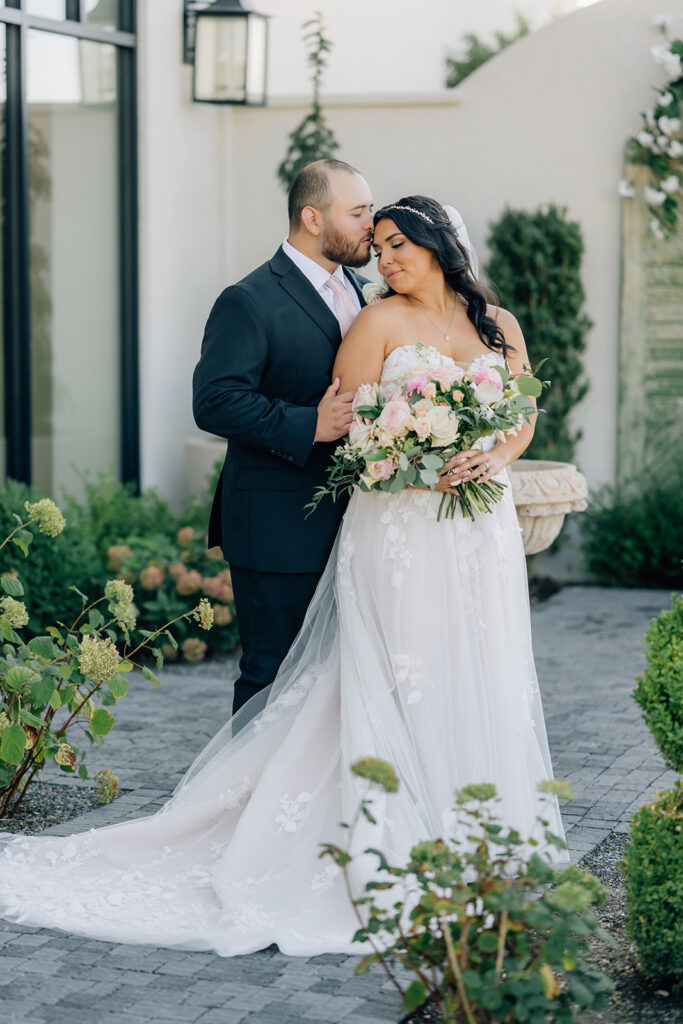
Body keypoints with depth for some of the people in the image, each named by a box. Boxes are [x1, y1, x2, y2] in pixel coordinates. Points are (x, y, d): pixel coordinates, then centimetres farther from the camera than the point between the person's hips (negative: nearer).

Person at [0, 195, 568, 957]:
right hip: (399, 529, -4)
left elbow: (525, 414, 13)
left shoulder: (498, 324, 12)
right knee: (398, 683, -6)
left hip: (482, 531, 4)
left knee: (479, 684, 7)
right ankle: (397, 844, 0)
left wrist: (494, 457, -8)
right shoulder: (378, 322, 0)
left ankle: (478, 838, 18)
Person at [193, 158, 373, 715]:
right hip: (279, 530, -8)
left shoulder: (358, 289, 13)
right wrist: (309, 426, -26)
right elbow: (215, 402, -21)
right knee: (271, 677, -1)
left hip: (347, 522, 8)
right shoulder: (249, 303, -13)